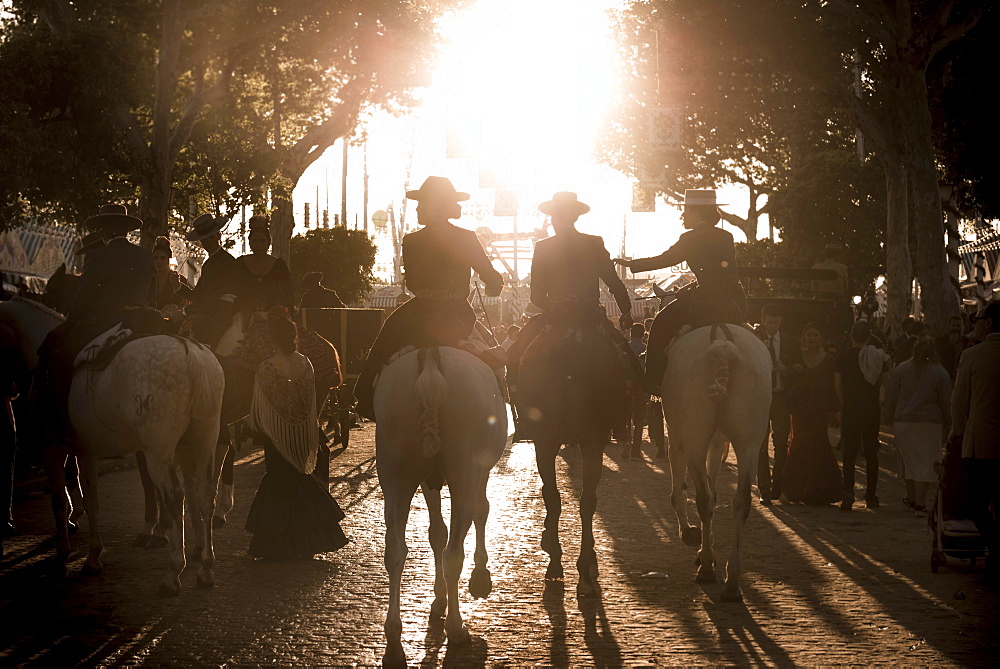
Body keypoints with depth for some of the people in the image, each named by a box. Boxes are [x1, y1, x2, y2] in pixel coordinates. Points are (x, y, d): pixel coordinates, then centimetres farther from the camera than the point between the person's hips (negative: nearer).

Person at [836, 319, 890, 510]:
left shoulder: (843, 356, -4)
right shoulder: (878, 356, 0)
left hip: (851, 410, -2)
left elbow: (838, 385, -3)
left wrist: (843, 406, 6)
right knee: (871, 453, 10)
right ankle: (871, 496, 14)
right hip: (872, 410, 2)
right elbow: (883, 382, 5)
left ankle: (848, 494, -15)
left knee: (849, 453, -1)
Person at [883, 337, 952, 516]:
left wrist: (889, 420, 13)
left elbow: (890, 399, 5)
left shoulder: (900, 370, 2)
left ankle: (911, 499, 22)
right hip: (930, 424, -2)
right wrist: (947, 427, 11)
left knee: (909, 461, 14)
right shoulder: (940, 374, -1)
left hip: (903, 422, 2)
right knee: (925, 464, -1)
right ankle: (920, 503, -6)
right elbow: (947, 404, 3)